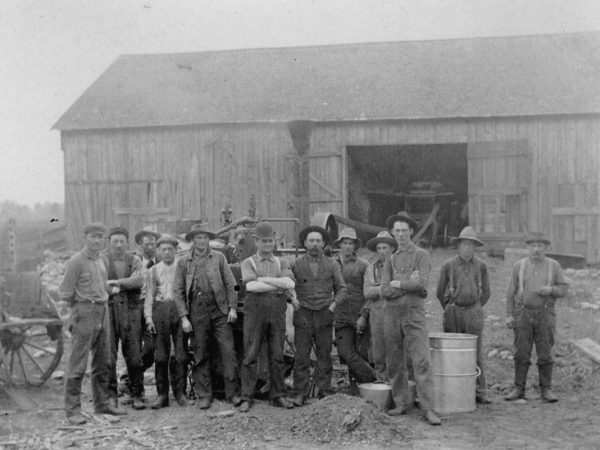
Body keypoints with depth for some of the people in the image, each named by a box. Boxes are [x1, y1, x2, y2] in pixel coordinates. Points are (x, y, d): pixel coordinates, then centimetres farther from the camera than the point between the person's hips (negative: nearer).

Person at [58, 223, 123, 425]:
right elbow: (65, 293, -7)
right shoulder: (76, 261, -9)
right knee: (77, 364, -6)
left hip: (103, 311, 7)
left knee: (103, 362, 12)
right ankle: (72, 410, -1)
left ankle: (102, 403, 23)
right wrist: (78, 309, -2)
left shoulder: (102, 260, 12)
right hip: (84, 312, -7)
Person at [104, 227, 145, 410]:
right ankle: (111, 394, 9)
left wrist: (115, 282, -9)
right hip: (108, 310, -1)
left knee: (134, 355, 1)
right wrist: (112, 290, -12)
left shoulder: (134, 261, 11)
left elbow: (138, 280, -6)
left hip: (130, 311, 1)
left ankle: (136, 395, 10)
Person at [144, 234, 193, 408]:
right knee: (160, 355, 1)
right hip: (160, 310, 1)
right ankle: (162, 395, 8)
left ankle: (180, 393, 8)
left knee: (181, 355, -1)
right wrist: (149, 318, -1)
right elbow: (149, 296, 9)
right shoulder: (153, 271, 11)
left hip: (179, 310, -1)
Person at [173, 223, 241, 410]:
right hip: (197, 313, 0)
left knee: (228, 351, -6)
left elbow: (230, 284, 8)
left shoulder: (218, 258, 8)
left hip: (220, 310, 0)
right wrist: (184, 317, -2)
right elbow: (178, 291, 5)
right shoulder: (183, 262, 7)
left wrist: (232, 307, -1)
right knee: (200, 355, 4)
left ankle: (233, 393, 1)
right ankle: (204, 396, 13)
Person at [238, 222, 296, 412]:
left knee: (277, 356, 6)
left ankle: (277, 396, 15)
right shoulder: (248, 263, 4)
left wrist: (263, 279, -11)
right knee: (250, 356, -2)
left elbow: (290, 283, -7)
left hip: (277, 313, 3)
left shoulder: (282, 263, 12)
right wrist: (279, 285, -9)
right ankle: (246, 398, 4)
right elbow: (251, 286, -14)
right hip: (255, 312, -2)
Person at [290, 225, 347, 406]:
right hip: (303, 314, -1)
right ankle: (300, 393, 1)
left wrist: (334, 303, -1)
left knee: (324, 355, 3)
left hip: (325, 315, 1)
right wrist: (293, 300, -5)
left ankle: (324, 391, 11)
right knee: (301, 356, -3)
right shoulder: (296, 264, 6)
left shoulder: (332, 265, 9)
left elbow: (341, 289, 13)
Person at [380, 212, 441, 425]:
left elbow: (422, 283, -13)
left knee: (422, 362, -9)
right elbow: (385, 291, 2)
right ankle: (401, 403, 18)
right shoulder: (390, 260, 14)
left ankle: (428, 409, -8)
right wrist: (409, 284, -8)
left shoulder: (421, 255, 3)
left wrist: (397, 284, -3)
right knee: (394, 363, 7)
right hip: (392, 314, 5)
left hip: (414, 313, -4)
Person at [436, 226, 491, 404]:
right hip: (453, 311, 0)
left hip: (474, 311, 1)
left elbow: (486, 293, 14)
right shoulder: (448, 265, -1)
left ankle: (481, 392, 4)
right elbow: (440, 292, 10)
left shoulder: (481, 266, 3)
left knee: (476, 352, -1)